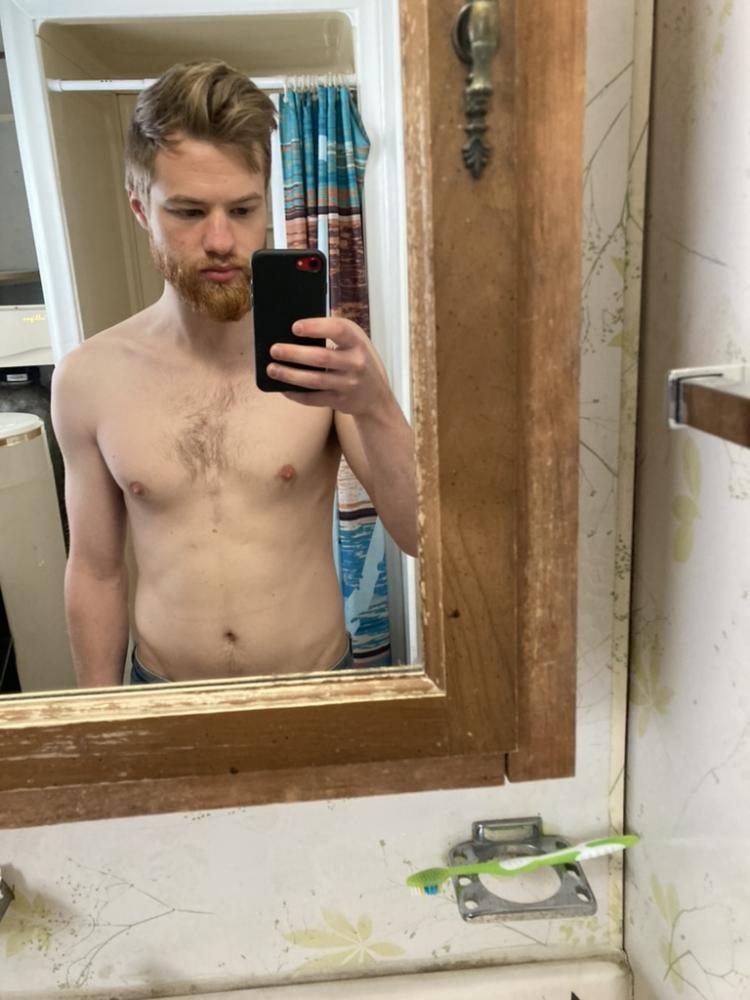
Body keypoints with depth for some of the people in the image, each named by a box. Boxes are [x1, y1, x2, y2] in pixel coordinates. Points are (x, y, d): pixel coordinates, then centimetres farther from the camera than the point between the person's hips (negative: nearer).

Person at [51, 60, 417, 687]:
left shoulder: (327, 352, -14)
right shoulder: (89, 378, -10)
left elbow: (422, 537, -17)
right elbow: (95, 570, 0)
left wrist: (375, 408, -33)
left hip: (314, 684, -1)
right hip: (164, 693, 1)